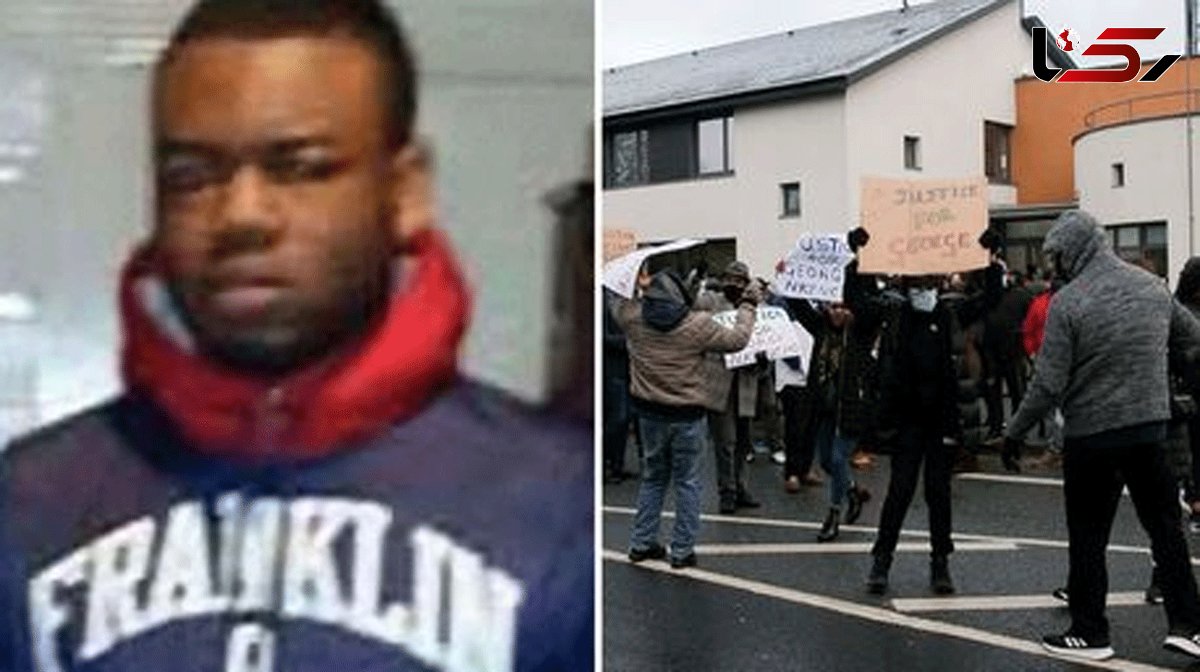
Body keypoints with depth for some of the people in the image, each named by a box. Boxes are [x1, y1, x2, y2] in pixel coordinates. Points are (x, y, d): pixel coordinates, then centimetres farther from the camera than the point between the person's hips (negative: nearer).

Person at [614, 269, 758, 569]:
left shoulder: (633, 317, -8)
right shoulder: (699, 324, -17)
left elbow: (620, 305, 15)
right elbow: (737, 339, -6)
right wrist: (747, 306, 7)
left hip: (649, 413, 4)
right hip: (688, 415, -4)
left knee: (653, 477, 19)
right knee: (687, 482, 8)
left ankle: (641, 543, 22)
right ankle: (682, 550, 12)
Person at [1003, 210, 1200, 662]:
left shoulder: (1067, 303, -14)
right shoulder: (1151, 286, 3)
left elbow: (1049, 385, -15)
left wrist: (1015, 432, -5)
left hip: (1091, 435, -4)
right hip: (1150, 428, 5)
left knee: (1088, 537, 7)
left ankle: (1089, 632, 14)